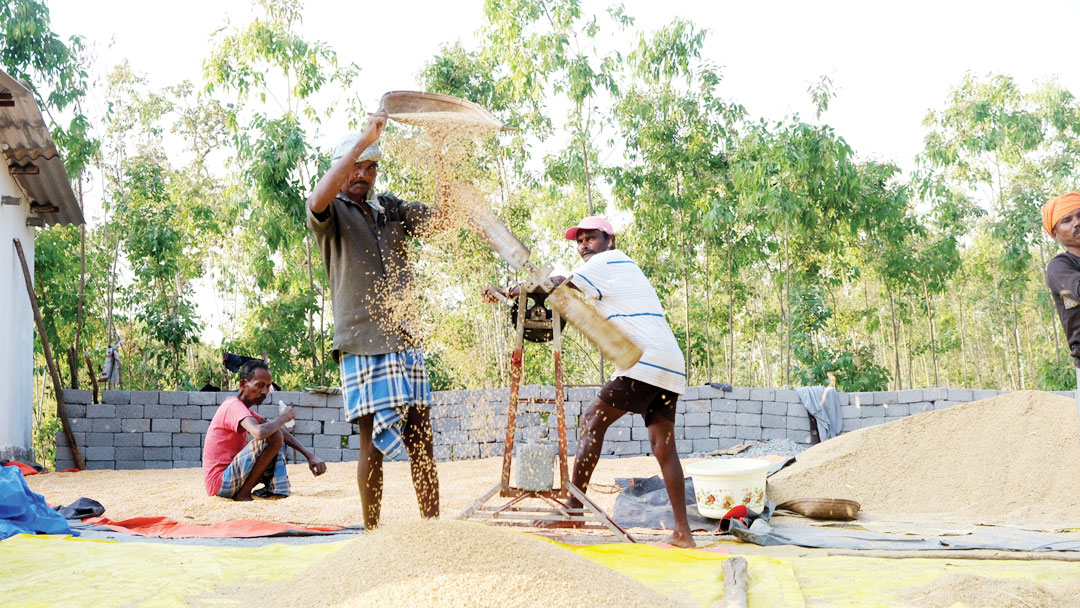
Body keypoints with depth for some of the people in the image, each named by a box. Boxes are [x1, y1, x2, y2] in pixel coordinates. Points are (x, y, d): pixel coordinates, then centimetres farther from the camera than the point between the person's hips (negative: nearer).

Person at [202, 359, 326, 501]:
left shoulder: (244, 408, 17)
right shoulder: (234, 406, -15)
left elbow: (276, 429, 16)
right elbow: (260, 433, -35)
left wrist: (310, 455, 5)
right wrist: (283, 418, -15)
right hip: (220, 483, -10)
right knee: (275, 437, -24)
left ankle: (275, 490, -2)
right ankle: (243, 493, -14)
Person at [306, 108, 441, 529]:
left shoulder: (391, 210, 19)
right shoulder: (332, 215, 4)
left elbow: (440, 216, 9)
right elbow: (318, 200, -20)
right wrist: (364, 140, -21)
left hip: (405, 337, 5)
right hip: (361, 341, -4)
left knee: (421, 438, 2)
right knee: (373, 442, -4)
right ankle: (371, 533, 5)